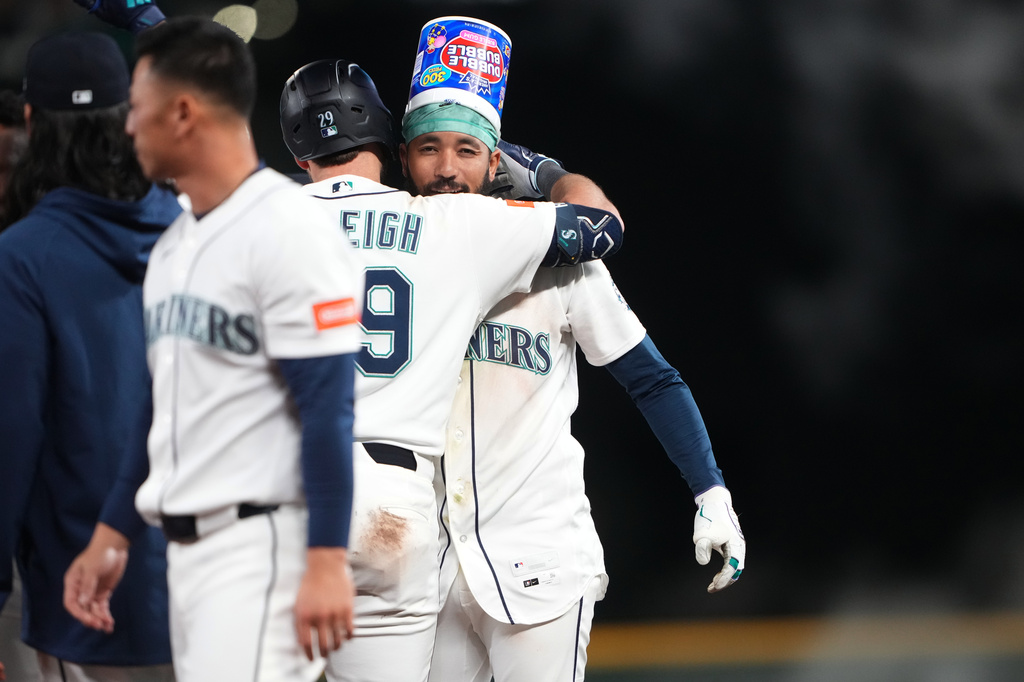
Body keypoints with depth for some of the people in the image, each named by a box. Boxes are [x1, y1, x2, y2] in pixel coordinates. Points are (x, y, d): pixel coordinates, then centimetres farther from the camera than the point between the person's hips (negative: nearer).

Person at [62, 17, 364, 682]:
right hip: (186, 547, 9)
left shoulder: (287, 230, -13)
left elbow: (328, 410, -18)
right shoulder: (174, 244, 15)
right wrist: (111, 537, 21)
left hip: (263, 545, -9)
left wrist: (327, 564, -23)